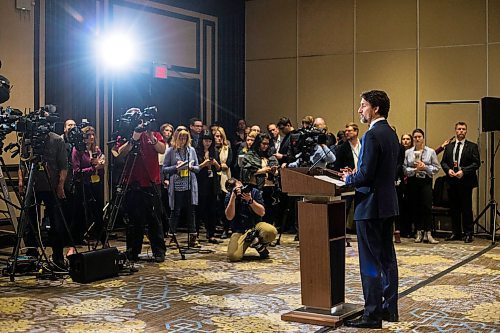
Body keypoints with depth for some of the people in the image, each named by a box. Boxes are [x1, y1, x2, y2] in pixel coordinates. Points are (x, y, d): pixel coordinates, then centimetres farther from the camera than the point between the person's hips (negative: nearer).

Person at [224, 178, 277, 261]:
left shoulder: (254, 192, -1)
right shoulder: (229, 197, -1)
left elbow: (262, 213, -7)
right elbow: (229, 217, -13)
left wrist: (250, 200, -21)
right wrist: (233, 198, -22)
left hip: (256, 225, 1)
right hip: (239, 231, 0)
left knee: (271, 232, -35)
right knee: (233, 256, -27)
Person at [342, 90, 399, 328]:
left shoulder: (372, 135, -18)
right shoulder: (391, 134, 12)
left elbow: (366, 174, -22)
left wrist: (349, 179, -3)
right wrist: (356, 174, 14)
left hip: (371, 205, -10)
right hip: (388, 203, 10)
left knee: (370, 261, -4)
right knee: (387, 258, 14)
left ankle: (372, 314, 2)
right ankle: (389, 308, 22)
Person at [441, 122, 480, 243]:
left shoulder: (472, 146, 2)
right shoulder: (449, 147, 14)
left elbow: (476, 163, -5)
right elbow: (443, 162, 12)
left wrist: (463, 171, -16)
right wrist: (448, 169, -8)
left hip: (465, 182, -4)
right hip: (452, 181, 4)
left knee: (466, 208, -2)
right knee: (454, 208, 8)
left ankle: (468, 234, 4)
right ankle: (456, 233, 16)